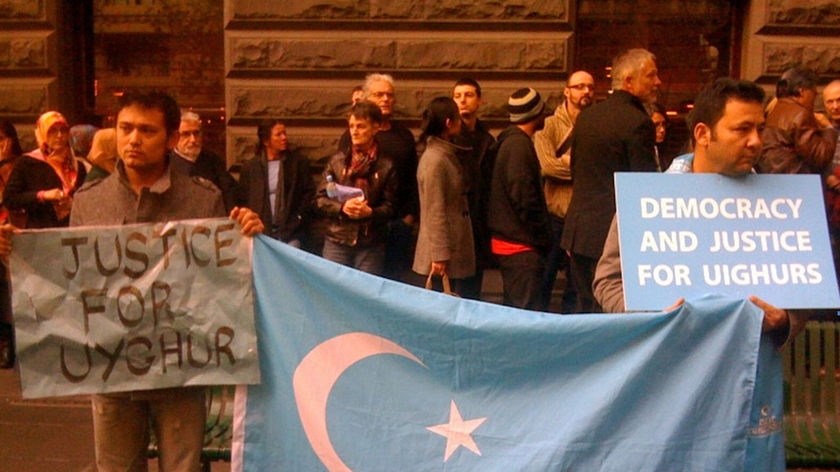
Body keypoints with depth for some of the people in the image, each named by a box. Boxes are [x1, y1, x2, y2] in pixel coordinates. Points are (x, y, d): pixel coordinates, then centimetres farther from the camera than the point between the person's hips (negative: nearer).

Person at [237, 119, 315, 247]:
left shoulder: (299, 162, 5)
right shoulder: (250, 166, 8)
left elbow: (309, 193, 4)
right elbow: (242, 199, 10)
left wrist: (298, 220, -5)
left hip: (291, 232, -1)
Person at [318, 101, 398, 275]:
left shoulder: (386, 165, 1)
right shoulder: (337, 161, 6)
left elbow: (391, 206, -1)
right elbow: (321, 198, 6)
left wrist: (370, 212, -19)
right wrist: (342, 207, -12)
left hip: (371, 245, -1)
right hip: (337, 241, 1)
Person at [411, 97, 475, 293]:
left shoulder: (448, 155, 13)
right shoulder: (435, 160, -17)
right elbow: (435, 212, -19)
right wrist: (439, 254, -19)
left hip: (454, 249, 9)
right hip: (444, 254, -9)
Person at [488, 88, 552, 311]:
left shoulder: (508, 141, 14)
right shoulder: (519, 145, -16)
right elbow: (524, 198, -21)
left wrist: (541, 237, 18)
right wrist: (542, 238, -11)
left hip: (507, 241, 10)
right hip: (522, 245, -10)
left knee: (512, 310, 17)